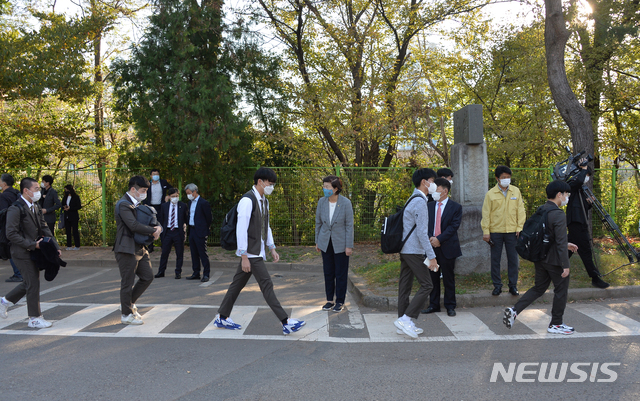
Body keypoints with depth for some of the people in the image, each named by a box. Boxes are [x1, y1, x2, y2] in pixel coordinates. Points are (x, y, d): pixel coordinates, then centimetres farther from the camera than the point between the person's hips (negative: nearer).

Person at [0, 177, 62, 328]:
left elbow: (44, 228, 12)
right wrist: (32, 245, -21)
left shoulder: (36, 207, 11)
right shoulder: (15, 209, -16)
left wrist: (55, 246, 3)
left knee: (30, 283, 17)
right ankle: (34, 318, 10)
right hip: (22, 253, -8)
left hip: (34, 252, 8)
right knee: (33, 284, -2)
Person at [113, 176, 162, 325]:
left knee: (147, 277, 11)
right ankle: (126, 314, 14)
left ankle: (129, 303, 28)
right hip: (127, 249, -9)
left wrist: (158, 228, -1)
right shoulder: (123, 204, -15)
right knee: (127, 282, 1)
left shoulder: (137, 204, 15)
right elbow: (134, 225, -26)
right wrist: (153, 231, -16)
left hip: (140, 248, 9)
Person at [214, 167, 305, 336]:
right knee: (266, 284, -8)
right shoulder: (247, 200, -16)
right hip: (251, 252, -9)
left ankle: (222, 318, 25)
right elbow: (241, 229, -20)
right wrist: (244, 256, -21)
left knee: (238, 283, 15)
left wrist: (272, 248, 20)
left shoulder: (264, 201, 14)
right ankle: (286, 323, -6)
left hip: (258, 251, 9)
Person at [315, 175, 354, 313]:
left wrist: (349, 246, -11)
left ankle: (340, 301, 18)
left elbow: (349, 225, -10)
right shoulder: (322, 202, -4)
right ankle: (330, 300, 24)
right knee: (328, 273, 11)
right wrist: (317, 241, 10)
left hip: (340, 243, -3)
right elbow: (318, 222, 7)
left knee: (341, 274, 5)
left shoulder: (345, 203, -14)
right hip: (326, 243, 4)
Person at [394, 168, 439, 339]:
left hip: (405, 250, 10)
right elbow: (422, 232, -19)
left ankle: (403, 322, 16)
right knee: (426, 285, -6)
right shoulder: (419, 201, -15)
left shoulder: (412, 200, 17)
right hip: (414, 251, -10)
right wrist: (431, 256, -18)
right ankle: (406, 319, -8)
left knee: (405, 286, 10)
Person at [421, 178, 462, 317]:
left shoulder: (455, 207, -1)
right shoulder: (429, 206, 10)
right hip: (431, 246, 4)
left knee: (448, 278, 5)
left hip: (447, 247, -3)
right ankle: (434, 305, 20)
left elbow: (453, 226, -9)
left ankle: (450, 306, 16)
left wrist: (439, 239, -18)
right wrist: (430, 238, -12)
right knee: (433, 277, 9)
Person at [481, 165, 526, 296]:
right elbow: (486, 213, -1)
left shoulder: (516, 191, 5)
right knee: (495, 259, 5)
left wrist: (520, 228, 0)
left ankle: (513, 285, 16)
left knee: (513, 259, 5)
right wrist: (486, 231, -6)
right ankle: (497, 285, 15)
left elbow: (520, 210, 6)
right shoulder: (490, 194, -1)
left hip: (512, 231, 1)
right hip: (495, 231, -1)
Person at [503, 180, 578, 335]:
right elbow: (560, 242, -21)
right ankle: (556, 324, 20)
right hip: (554, 260, -8)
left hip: (540, 257, 8)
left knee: (538, 288, 17)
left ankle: (514, 310, 4)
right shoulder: (558, 215, -20)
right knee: (561, 290, 10)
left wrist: (566, 244, 24)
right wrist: (565, 265, -16)